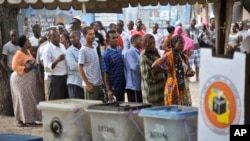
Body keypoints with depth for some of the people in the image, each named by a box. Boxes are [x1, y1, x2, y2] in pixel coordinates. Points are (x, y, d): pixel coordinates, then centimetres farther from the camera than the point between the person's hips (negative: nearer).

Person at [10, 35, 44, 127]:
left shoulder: (28, 52, 11)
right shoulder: (18, 54, -14)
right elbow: (15, 66, -19)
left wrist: (33, 66, 5)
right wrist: (25, 68, -25)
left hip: (29, 79, 9)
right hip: (21, 79, -9)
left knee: (30, 99, 10)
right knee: (23, 99, -6)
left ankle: (28, 119, 17)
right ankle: (21, 120, 0)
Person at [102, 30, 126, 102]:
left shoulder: (119, 51, 8)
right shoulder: (106, 55, -12)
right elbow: (105, 73, -13)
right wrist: (108, 90, -17)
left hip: (122, 87, 7)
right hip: (113, 88, -7)